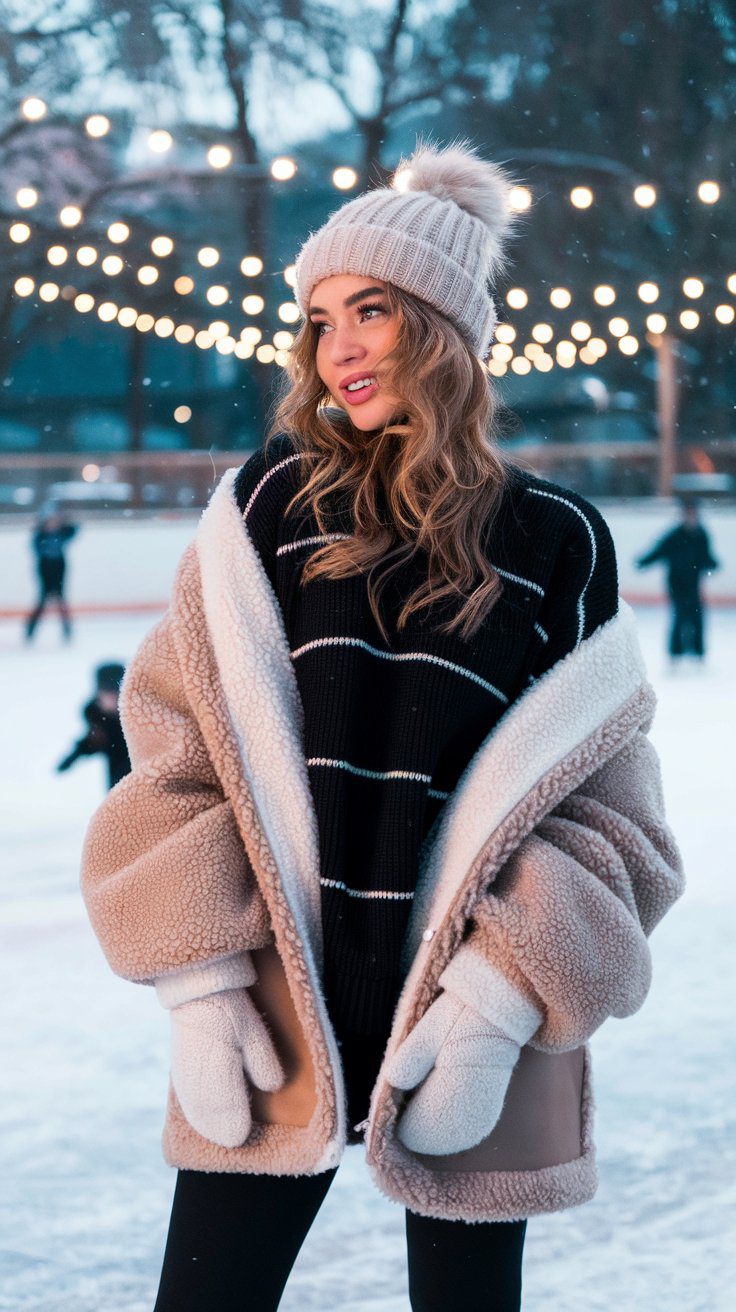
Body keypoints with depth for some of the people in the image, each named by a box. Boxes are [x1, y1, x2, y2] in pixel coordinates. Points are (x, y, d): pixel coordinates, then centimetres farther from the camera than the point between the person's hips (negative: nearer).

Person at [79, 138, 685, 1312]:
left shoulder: (556, 547, -1)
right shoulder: (270, 504, 0)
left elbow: (603, 811, -1)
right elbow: (176, 742, 0)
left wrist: (498, 1006, -12)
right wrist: (198, 984, -7)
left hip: (472, 1048, 0)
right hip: (273, 1030, 0)